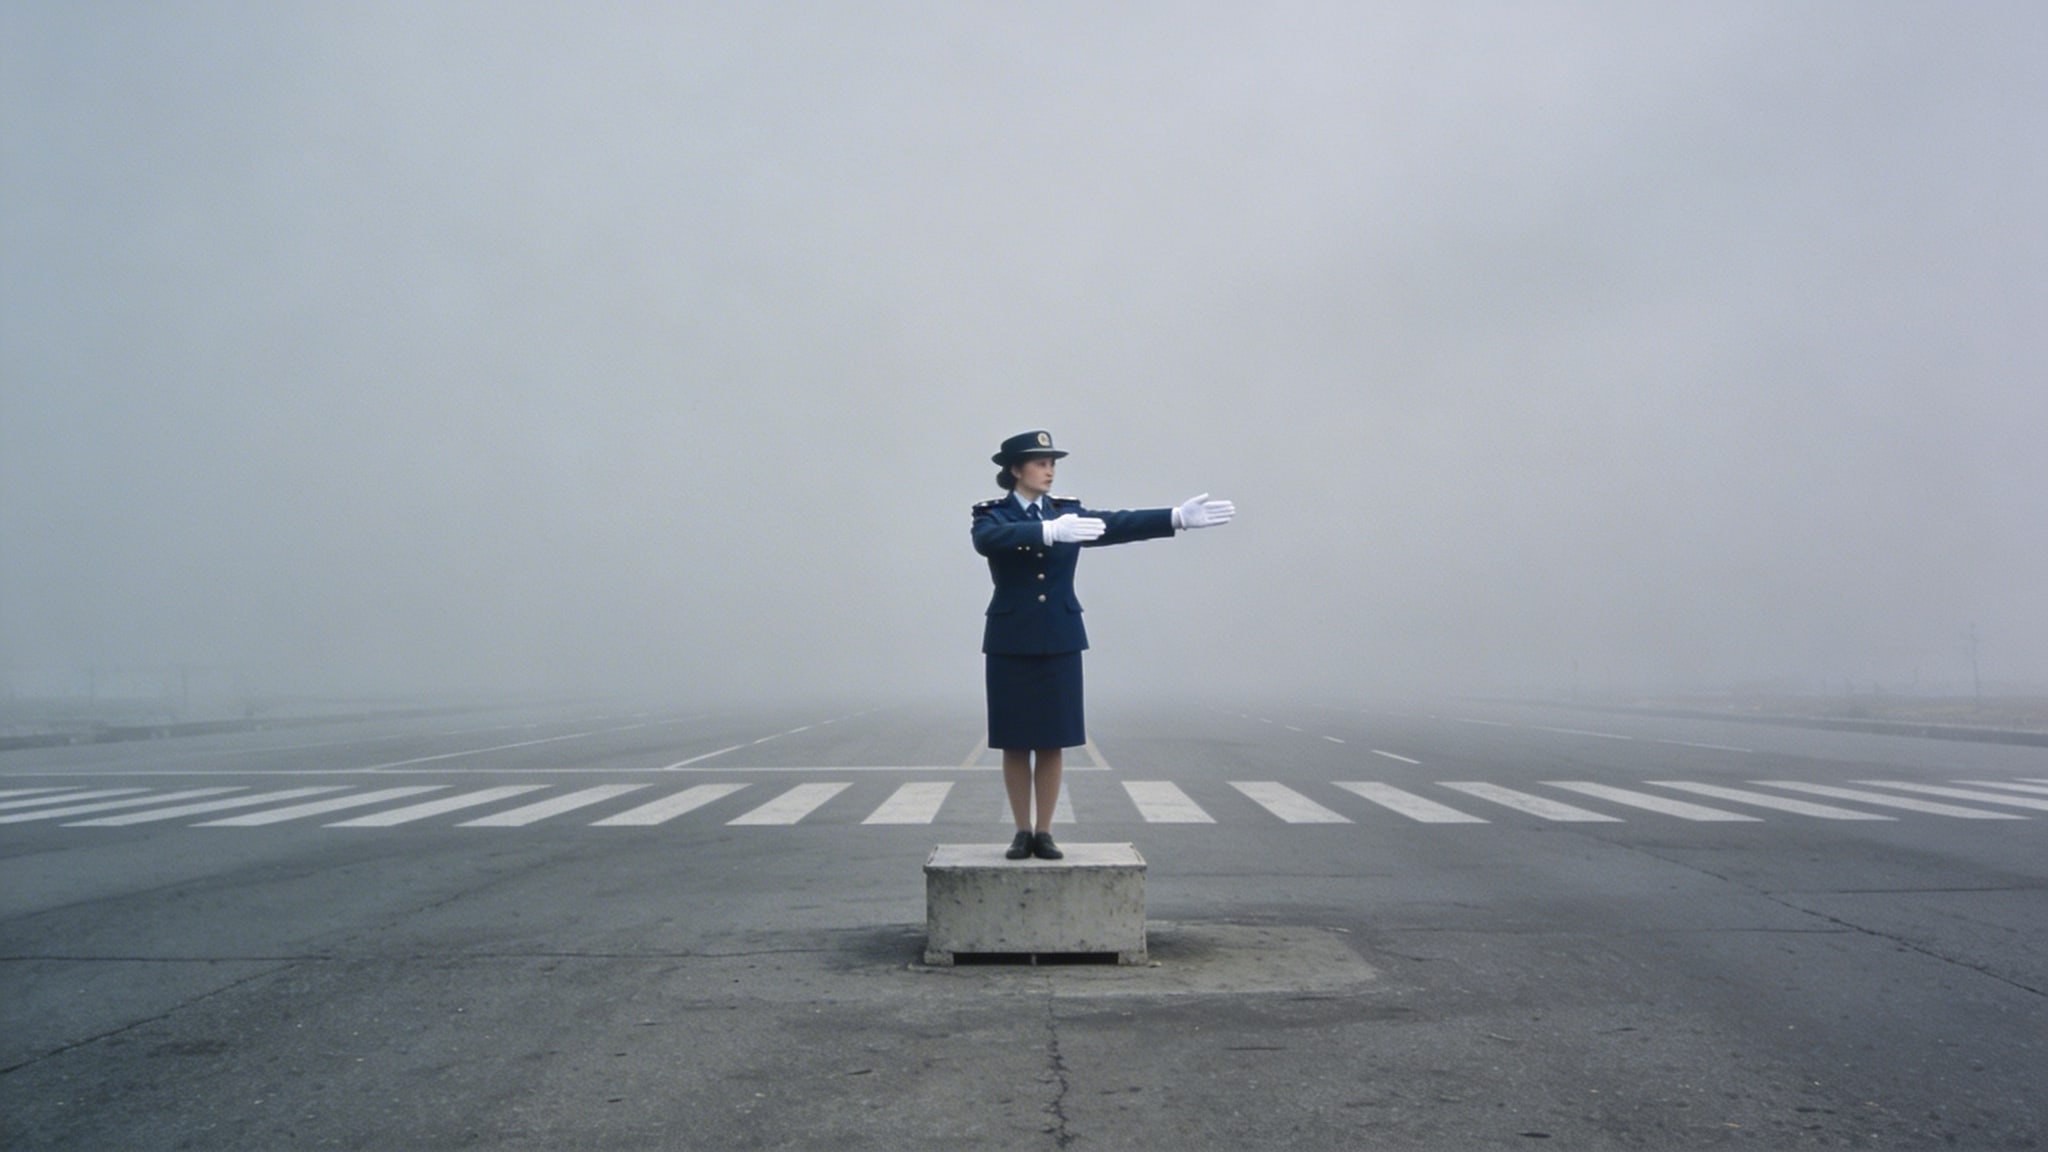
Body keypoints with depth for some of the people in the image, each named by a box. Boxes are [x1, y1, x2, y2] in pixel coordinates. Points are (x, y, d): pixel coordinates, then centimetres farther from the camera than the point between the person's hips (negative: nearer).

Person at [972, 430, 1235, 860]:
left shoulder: (1068, 511, 6)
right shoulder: (991, 514, -4)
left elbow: (1120, 525, -6)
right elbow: (990, 538, -28)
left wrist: (1178, 517, -20)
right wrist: (1049, 531, -43)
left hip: (1060, 642, 3)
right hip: (1011, 644, -2)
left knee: (1053, 743, 4)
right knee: (1015, 744, 3)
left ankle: (1044, 832, 13)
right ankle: (1023, 832, 14)